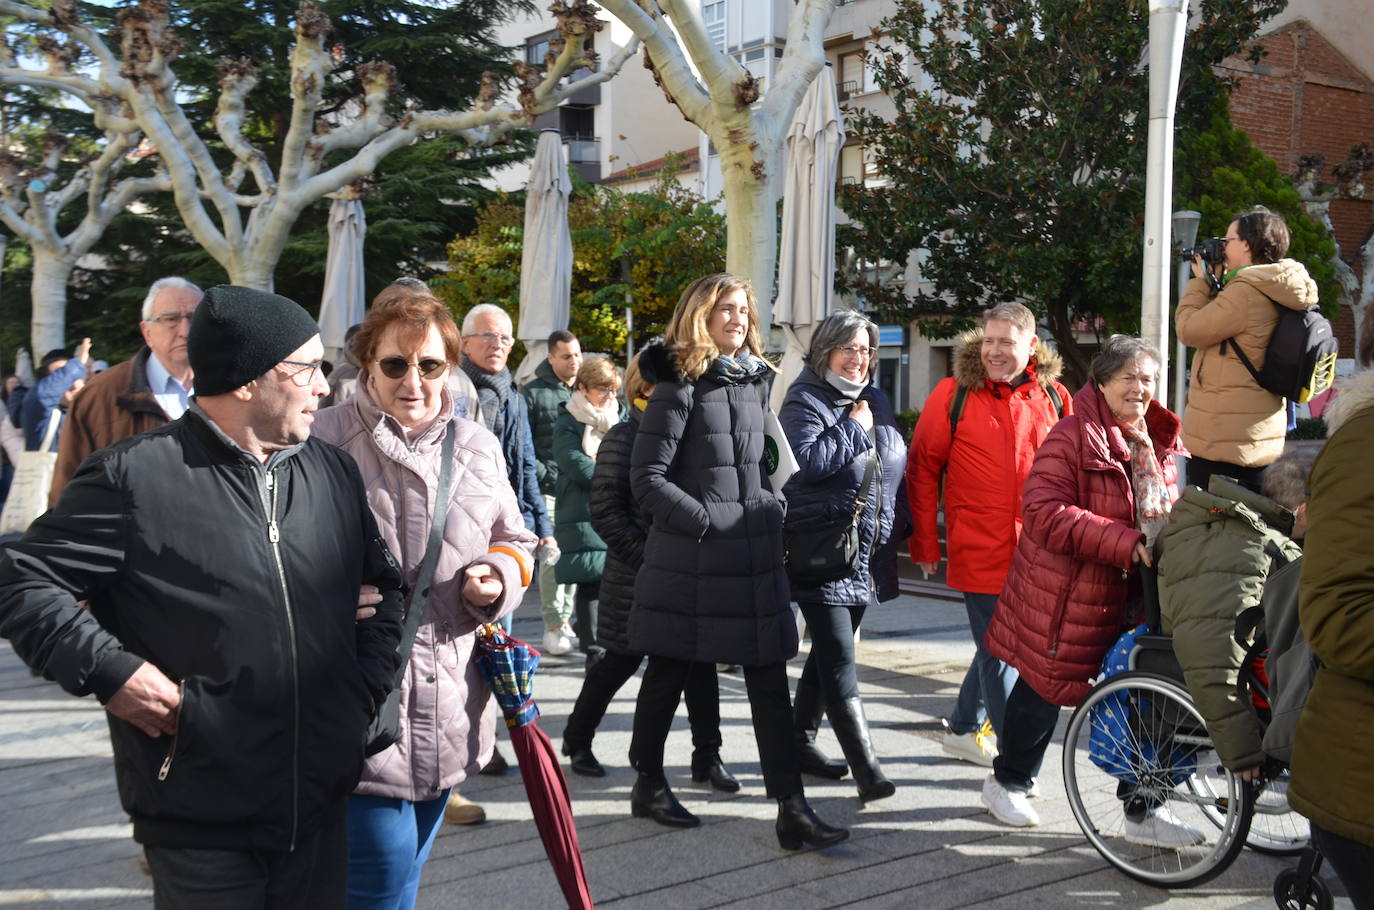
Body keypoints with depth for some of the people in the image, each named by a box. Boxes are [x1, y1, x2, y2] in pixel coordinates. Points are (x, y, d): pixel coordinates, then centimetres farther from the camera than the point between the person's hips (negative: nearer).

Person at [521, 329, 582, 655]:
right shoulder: (532, 393, 4)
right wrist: (544, 476, -8)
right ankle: (554, 625, 1)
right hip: (549, 490, -4)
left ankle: (568, 620, 15)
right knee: (552, 555, -7)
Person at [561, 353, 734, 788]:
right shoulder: (622, 439, -8)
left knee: (699, 662, 2)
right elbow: (605, 511, -13)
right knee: (621, 662, 7)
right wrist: (646, 558, -18)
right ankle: (577, 739, 28)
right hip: (636, 578, -5)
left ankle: (706, 756, 11)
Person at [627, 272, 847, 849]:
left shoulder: (756, 381, 12)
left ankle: (792, 808, 2)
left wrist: (770, 505, 9)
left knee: (770, 680, 1)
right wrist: (706, 520, -15)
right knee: (669, 672, 9)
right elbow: (647, 476, -11)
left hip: (755, 554, 6)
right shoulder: (681, 387, -7)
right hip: (689, 558, -5)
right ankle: (649, 785, 27)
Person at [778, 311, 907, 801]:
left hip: (865, 552, 8)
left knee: (828, 652, 16)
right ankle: (867, 769, -13)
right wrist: (853, 429, -14)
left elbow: (896, 459, 22)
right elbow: (804, 463, -23)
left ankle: (801, 739, 31)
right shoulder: (804, 401, -7)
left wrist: (887, 526, 13)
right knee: (839, 660, -10)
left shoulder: (874, 399, 15)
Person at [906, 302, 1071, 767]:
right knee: (998, 652, -1)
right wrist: (925, 542, -1)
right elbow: (923, 469, 0)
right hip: (979, 550, -4)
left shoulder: (1054, 397, 6)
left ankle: (963, 728, 36)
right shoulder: (953, 394, -4)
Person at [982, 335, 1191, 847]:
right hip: (1064, 597, -6)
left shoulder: (1162, 443, 10)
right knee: (1043, 690, 9)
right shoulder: (1073, 437, -13)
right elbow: (1045, 510, -23)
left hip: (1134, 596, 6)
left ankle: (1143, 810, 21)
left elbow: (1172, 511, 24)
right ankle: (1008, 781, 32)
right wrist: (1123, 541, -29)